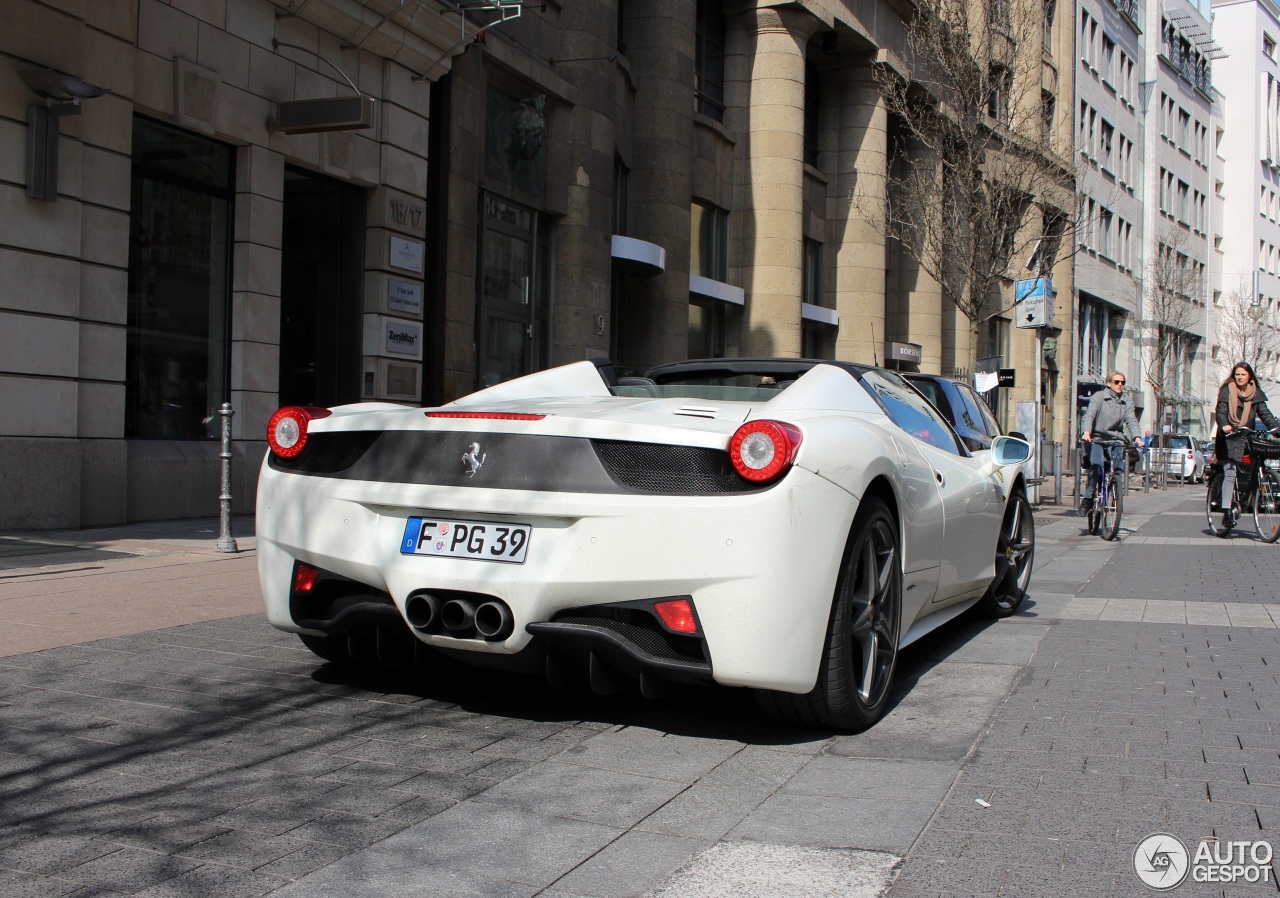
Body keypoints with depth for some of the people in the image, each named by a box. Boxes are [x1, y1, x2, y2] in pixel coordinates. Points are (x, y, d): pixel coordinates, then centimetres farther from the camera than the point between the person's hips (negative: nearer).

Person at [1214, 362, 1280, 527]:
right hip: (1228, 439, -4)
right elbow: (1220, 411, -9)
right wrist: (1224, 425, -30)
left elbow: (1264, 413, 6)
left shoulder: (1256, 394, 12)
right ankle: (1226, 512, -19)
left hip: (1247, 438, 4)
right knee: (1230, 474, -14)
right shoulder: (1227, 391, 0)